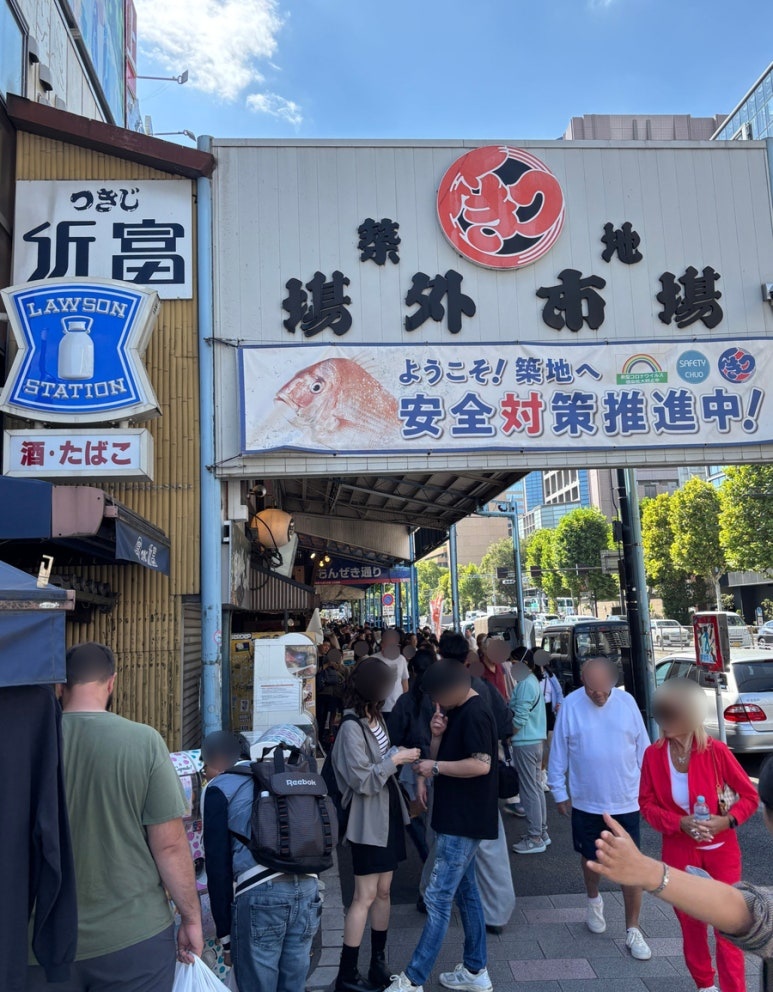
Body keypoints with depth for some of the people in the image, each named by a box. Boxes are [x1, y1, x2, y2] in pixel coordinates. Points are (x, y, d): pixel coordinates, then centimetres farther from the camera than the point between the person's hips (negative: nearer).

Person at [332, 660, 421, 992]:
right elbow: (363, 780, -21)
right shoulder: (352, 728, -21)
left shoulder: (377, 719, 4)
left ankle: (379, 962, 28)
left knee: (383, 892, 15)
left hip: (389, 815, 8)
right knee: (365, 896, -1)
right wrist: (395, 759, -17)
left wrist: (399, 755, -5)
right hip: (368, 822, -8)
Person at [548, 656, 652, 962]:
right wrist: (560, 793, 1)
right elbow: (558, 753, -4)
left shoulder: (626, 701, -9)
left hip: (626, 802, 0)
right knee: (590, 859, 19)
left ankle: (632, 930, 21)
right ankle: (594, 900, 48)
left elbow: (643, 747, 2)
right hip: (585, 802, 0)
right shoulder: (571, 705, -13)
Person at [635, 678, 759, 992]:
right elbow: (646, 803, -3)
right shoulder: (653, 755, -11)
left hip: (720, 849, -2)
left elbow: (750, 795, -6)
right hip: (678, 851, 2)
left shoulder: (715, 750, -17)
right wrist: (679, 823, -18)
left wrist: (727, 820, -22)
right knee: (690, 922, 16)